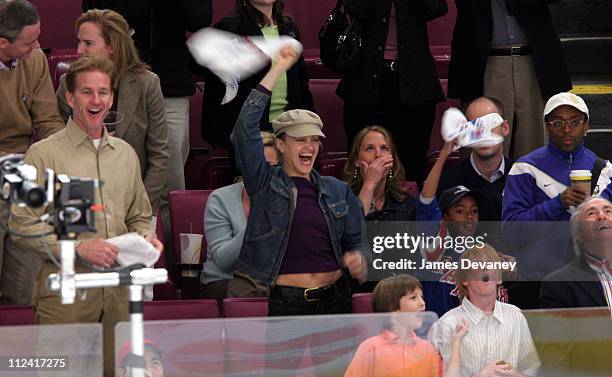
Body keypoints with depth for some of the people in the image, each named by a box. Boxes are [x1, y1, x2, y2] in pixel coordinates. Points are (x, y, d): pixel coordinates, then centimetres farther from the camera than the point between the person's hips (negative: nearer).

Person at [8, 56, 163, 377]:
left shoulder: (125, 154, 16)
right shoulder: (43, 155, -2)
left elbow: (138, 216, 27)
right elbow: (21, 228, -8)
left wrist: (145, 237, 4)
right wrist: (79, 247, -17)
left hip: (119, 291, 5)